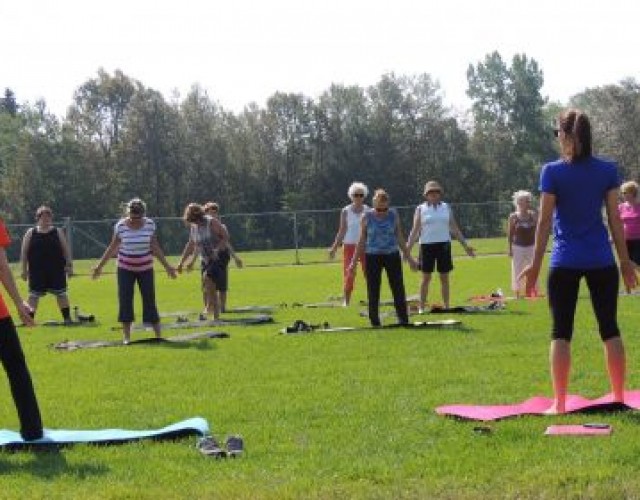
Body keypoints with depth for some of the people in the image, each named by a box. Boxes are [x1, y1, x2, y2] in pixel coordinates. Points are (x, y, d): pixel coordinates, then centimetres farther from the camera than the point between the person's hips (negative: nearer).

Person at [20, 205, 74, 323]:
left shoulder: (58, 232, 5)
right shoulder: (30, 233, 3)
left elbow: (66, 250, 6)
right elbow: (24, 252, 3)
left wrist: (69, 265, -2)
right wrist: (24, 269, -2)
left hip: (56, 270, 0)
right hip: (36, 271, 0)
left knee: (61, 293, 4)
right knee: (34, 295, 2)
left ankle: (67, 318, 11)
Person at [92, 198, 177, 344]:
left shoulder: (150, 224, -6)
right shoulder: (120, 226, -10)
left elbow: (155, 248, 3)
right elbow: (112, 248, 0)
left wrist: (167, 266, 5)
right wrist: (100, 266, 1)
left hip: (145, 268, 1)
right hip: (125, 269, -1)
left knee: (149, 299, -1)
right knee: (125, 301, -2)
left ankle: (158, 335, 4)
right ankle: (126, 337, 5)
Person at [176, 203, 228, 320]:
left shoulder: (212, 222, -13)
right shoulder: (193, 227, 7)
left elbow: (225, 237, -12)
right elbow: (191, 245, 18)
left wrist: (217, 250, -26)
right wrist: (181, 262, 17)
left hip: (219, 257, -7)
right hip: (206, 260, 7)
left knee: (207, 277, -29)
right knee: (210, 289, 4)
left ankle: (209, 306, -22)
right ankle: (216, 315, 10)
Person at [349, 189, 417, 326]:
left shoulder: (393, 215, 2)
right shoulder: (367, 217, -3)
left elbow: (400, 238, 10)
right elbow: (362, 240, 4)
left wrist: (409, 258, 11)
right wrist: (354, 262, 2)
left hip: (392, 255, 1)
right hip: (373, 257, -1)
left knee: (398, 289, -1)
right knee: (373, 291, 1)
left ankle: (403, 320, 5)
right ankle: (374, 322, 9)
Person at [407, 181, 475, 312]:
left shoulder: (446, 207, 11)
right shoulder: (421, 209, 4)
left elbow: (454, 229, 13)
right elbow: (415, 230, 1)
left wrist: (465, 245, 10)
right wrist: (408, 249, -7)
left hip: (444, 244, 2)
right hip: (427, 245, -2)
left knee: (444, 278, 5)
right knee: (426, 278, 0)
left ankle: (446, 306, 11)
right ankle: (421, 307, 6)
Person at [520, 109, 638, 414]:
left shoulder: (552, 172, -7)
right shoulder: (607, 170, 0)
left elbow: (545, 221, -7)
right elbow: (615, 219, 3)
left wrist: (535, 264, -1)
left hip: (565, 263, -2)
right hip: (602, 261, 2)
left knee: (561, 332, 2)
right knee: (610, 329, 10)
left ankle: (559, 403, 0)